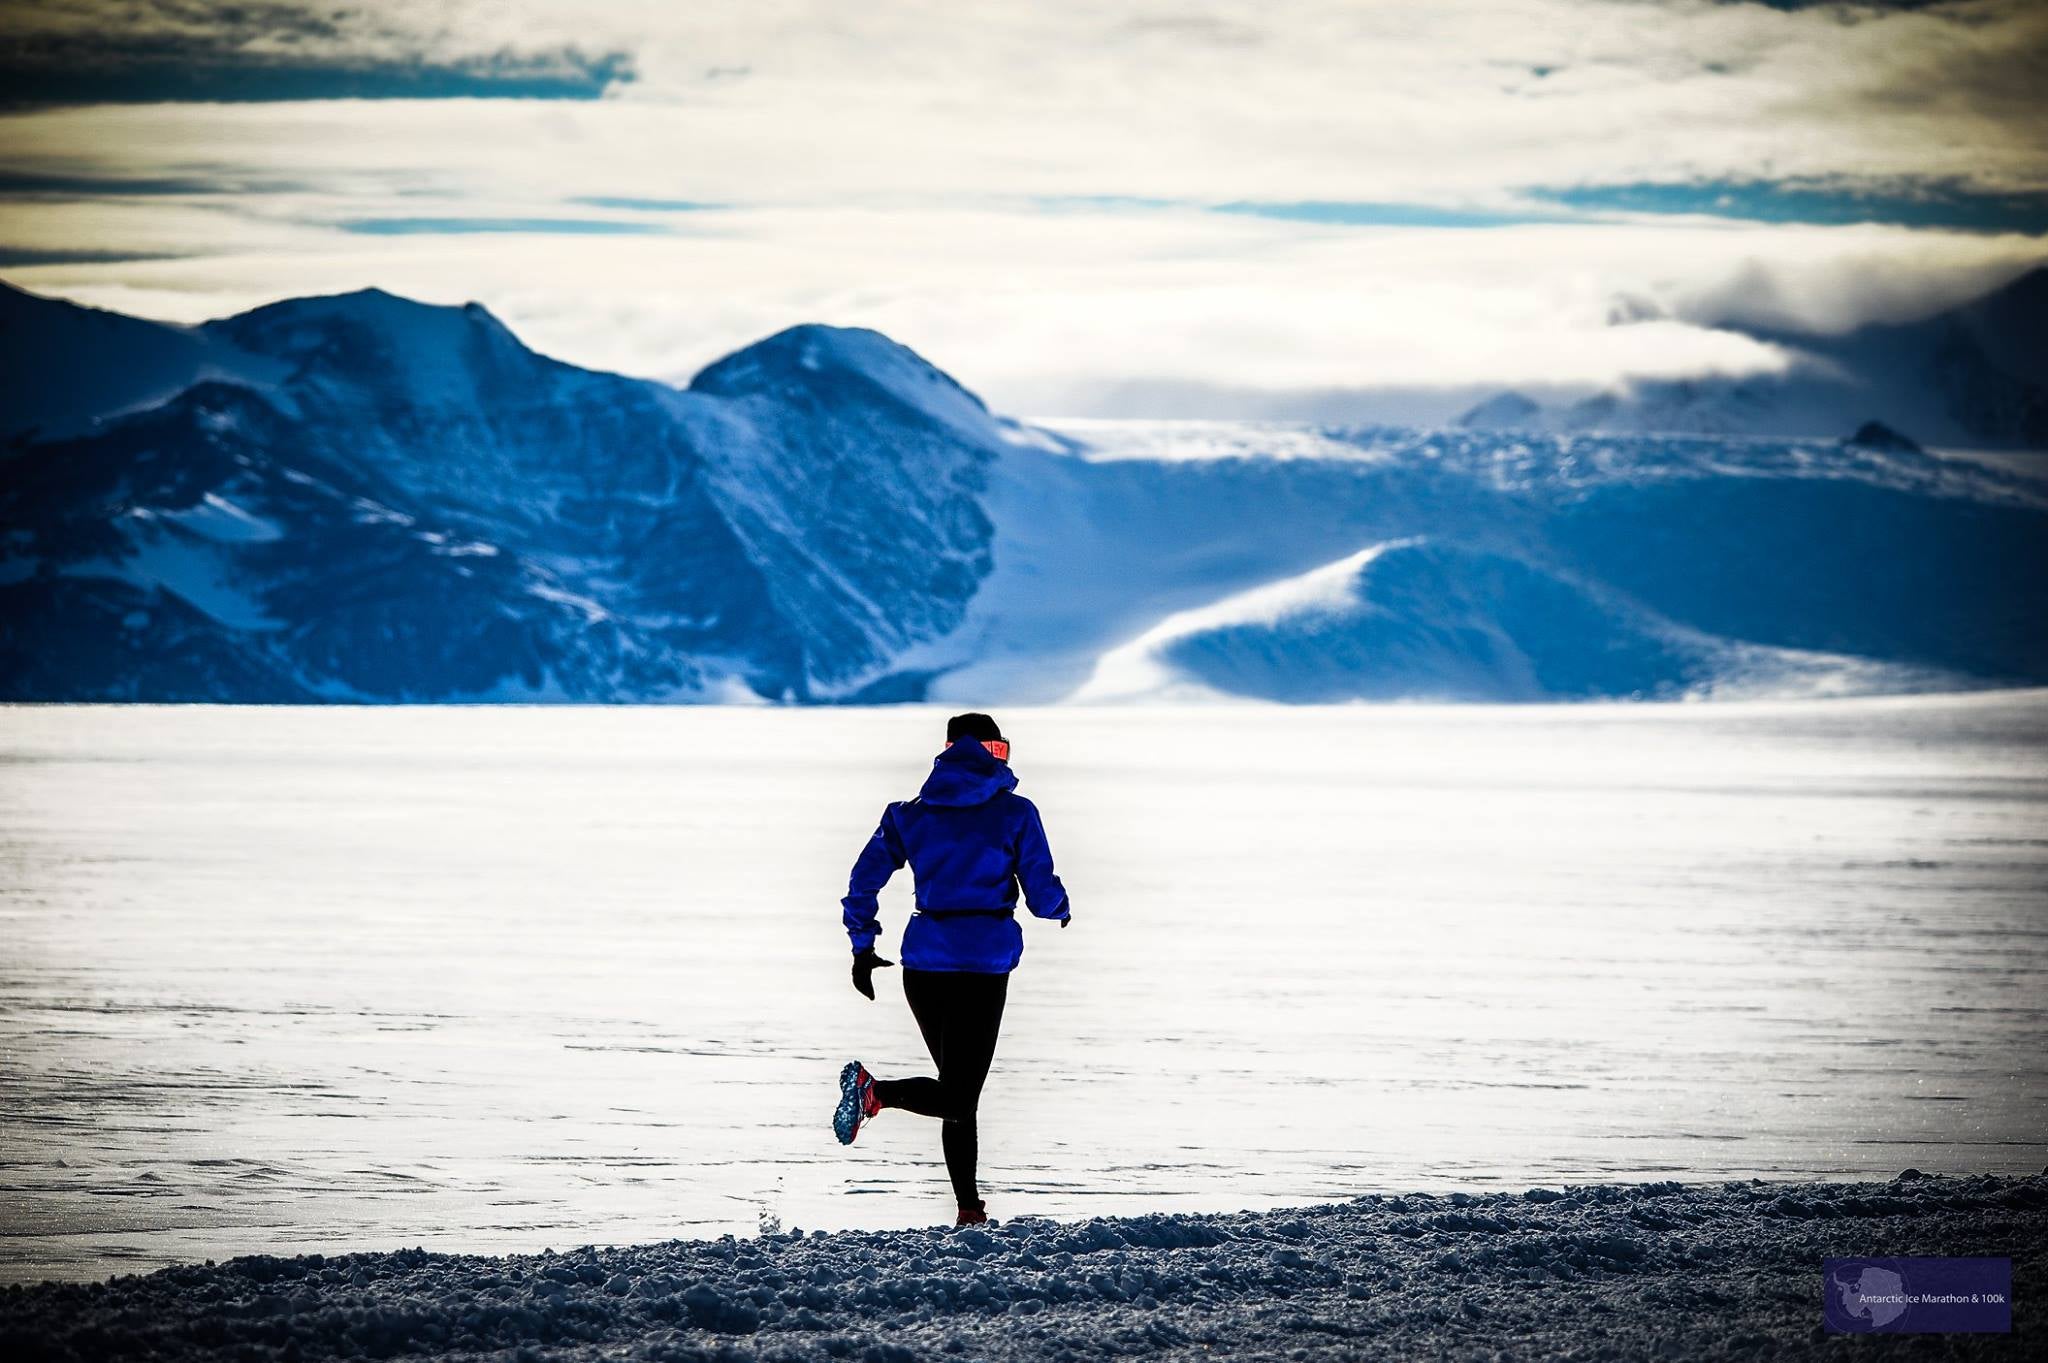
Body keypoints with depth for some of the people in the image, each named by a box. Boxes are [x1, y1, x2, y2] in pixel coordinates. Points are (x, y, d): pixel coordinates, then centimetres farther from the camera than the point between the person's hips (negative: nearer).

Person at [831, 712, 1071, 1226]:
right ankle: (876, 1091, -32)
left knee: (959, 1090, 16)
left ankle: (969, 1211, 14)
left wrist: (862, 947, 16)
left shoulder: (911, 814, 9)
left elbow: (864, 880, 6)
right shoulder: (1015, 814, 0)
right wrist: (1062, 911, 22)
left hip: (923, 965, 5)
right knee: (959, 1099, -6)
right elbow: (1042, 894, -1)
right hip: (985, 966, -4)